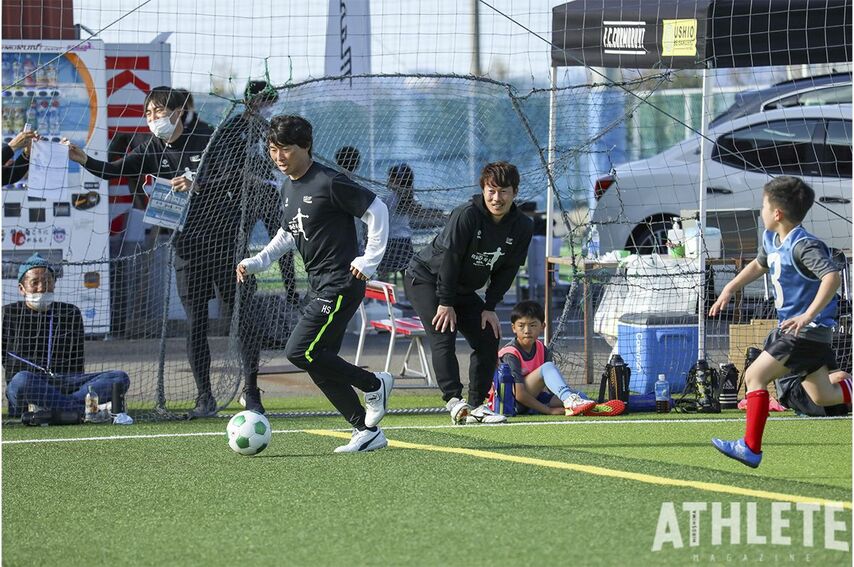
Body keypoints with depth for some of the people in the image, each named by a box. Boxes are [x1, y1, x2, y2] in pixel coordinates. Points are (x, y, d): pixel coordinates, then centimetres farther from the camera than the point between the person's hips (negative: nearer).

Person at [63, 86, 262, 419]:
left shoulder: (209, 141, -6)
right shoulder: (153, 150, 5)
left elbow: (235, 180, -13)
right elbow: (114, 171, -6)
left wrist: (198, 186, -27)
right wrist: (83, 160, -23)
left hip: (224, 241, -4)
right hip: (187, 247, 4)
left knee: (240, 316, -3)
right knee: (195, 323, 2)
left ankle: (252, 393, 4)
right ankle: (204, 398, 8)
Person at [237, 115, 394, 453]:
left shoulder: (329, 183, -15)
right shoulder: (289, 189, 12)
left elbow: (376, 211, -12)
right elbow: (288, 234, 26)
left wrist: (369, 261, -13)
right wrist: (256, 262, 14)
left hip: (341, 284, -9)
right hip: (319, 287, 9)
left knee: (299, 352, -16)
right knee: (320, 366, 5)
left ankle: (373, 384, 0)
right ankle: (367, 431, 12)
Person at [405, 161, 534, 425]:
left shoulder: (522, 227, -8)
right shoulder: (467, 215, -26)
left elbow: (507, 270, -1)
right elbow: (449, 257, -25)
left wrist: (490, 307, -7)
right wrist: (445, 303, -23)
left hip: (463, 289, 7)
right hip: (426, 278, -7)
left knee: (489, 338, -3)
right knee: (443, 335, -22)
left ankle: (477, 405, 2)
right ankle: (454, 401, -30)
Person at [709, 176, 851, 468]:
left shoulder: (803, 246, -22)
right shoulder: (771, 239, 8)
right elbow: (759, 264, 29)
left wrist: (808, 316, -38)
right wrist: (730, 289, 23)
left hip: (808, 331, -10)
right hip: (788, 326, 10)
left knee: (755, 375, -11)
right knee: (822, 396, 13)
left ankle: (751, 448, -9)